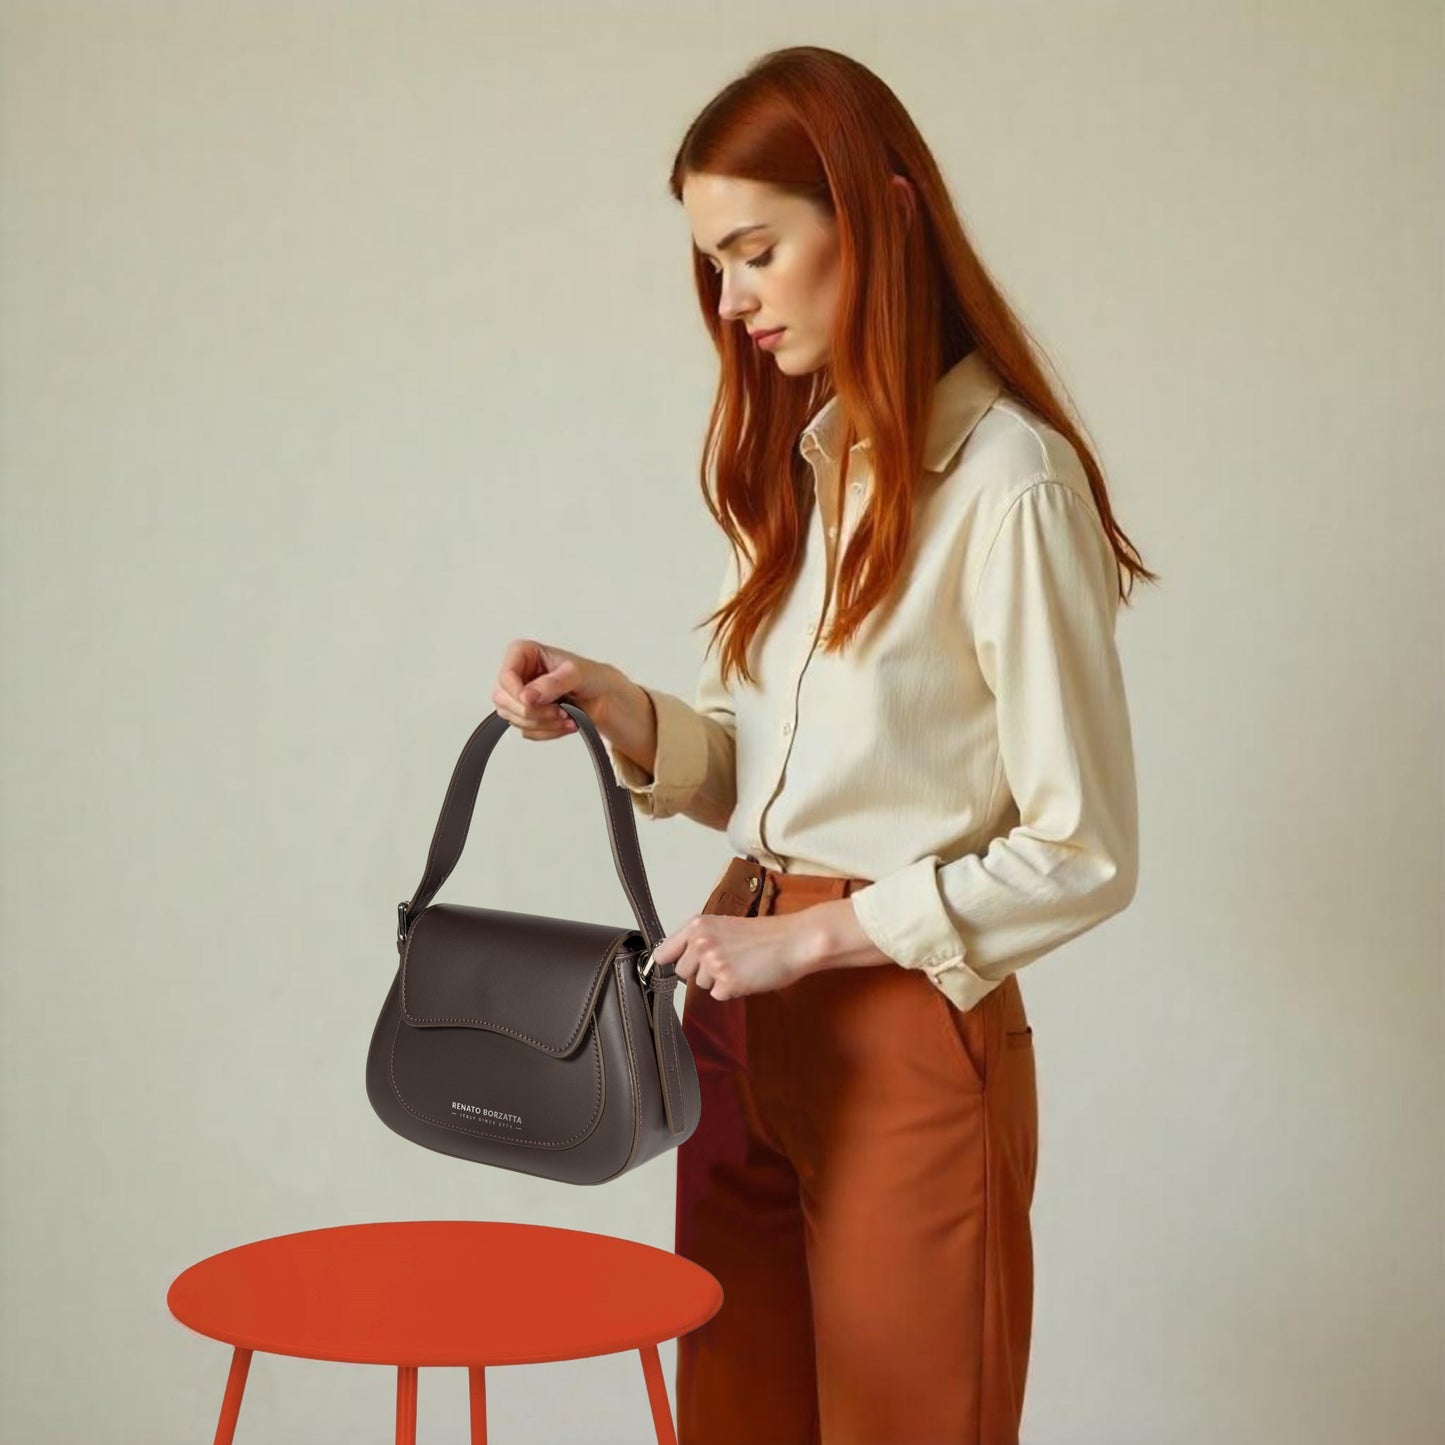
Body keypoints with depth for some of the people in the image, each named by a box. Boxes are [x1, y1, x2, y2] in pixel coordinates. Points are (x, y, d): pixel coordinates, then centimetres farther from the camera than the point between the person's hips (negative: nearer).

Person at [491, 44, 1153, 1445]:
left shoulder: (1008, 480, -15)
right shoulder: (803, 464, 9)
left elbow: (1082, 853, -14)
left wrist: (814, 933, -14)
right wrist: (619, 710, -3)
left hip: (910, 1034, -7)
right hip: (746, 1024, 7)